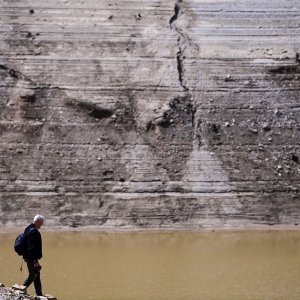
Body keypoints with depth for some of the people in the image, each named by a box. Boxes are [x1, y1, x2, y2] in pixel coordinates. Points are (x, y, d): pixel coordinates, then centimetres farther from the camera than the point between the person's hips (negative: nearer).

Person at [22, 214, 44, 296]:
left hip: (28, 256, 11)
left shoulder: (28, 228, 9)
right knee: (33, 275, -1)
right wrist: (35, 261, -24)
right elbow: (32, 247, -26)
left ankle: (39, 294, 23)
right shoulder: (34, 232, -23)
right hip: (32, 258, -11)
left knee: (37, 274, 16)